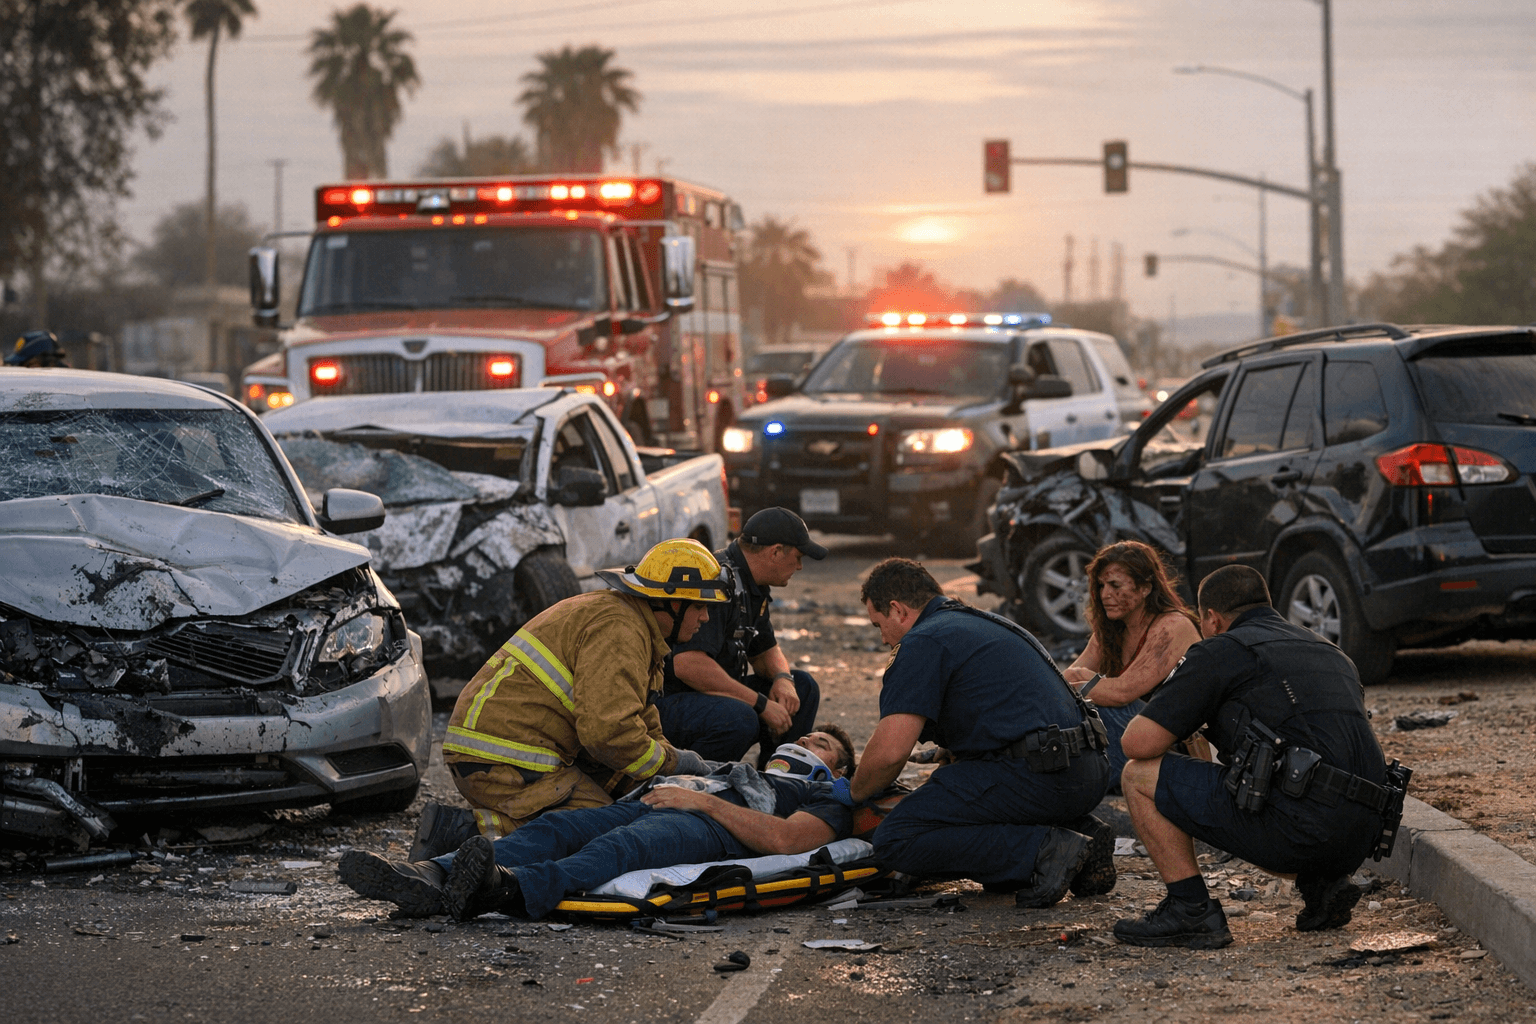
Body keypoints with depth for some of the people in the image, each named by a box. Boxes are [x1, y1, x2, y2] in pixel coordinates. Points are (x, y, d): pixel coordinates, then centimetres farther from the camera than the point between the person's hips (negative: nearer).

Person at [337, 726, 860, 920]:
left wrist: (703, 800, -3)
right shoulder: (736, 771, 48)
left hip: (709, 829, -7)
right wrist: (665, 787, 11)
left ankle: (508, 889, -71)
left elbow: (785, 838, 1)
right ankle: (430, 878, -48)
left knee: (626, 845, -39)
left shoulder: (826, 798, 25)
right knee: (555, 827, -24)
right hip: (650, 806, 7)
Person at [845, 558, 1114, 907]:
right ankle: (1081, 833, 12)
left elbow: (890, 751, -11)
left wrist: (854, 793, 8)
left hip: (1037, 773, -9)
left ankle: (1042, 851, -15)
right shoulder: (987, 623, 26)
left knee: (896, 841, -8)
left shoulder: (923, 641, -4)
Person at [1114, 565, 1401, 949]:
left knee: (1141, 776, 6)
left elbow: (1138, 744, -1)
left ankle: (1191, 911, 3)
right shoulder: (1331, 653, 26)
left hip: (1299, 827, -8)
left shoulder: (1220, 651, 4)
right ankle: (1323, 883, 16)